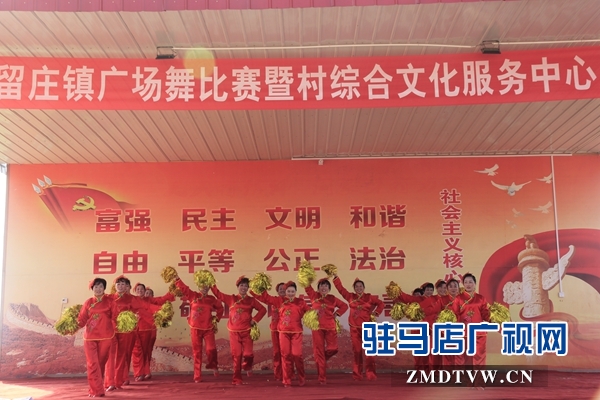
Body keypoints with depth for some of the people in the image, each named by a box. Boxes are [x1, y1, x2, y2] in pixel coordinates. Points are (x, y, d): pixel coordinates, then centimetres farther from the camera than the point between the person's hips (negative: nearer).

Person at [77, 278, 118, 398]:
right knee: (92, 364, -5)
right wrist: (75, 323, -17)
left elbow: (115, 317, -2)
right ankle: (97, 390, -1)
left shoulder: (109, 301, 3)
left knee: (101, 363, 7)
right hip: (90, 337, 1)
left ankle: (96, 388, 21)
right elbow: (82, 319, 1)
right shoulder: (88, 302, 7)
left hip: (105, 337, -1)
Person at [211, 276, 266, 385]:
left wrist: (255, 319, -2)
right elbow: (218, 294, 8)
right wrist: (212, 285, -2)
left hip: (246, 332, 0)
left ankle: (247, 366, 24)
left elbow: (263, 309, 5)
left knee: (248, 354, -11)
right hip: (234, 332, 0)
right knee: (236, 356, 2)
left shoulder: (251, 300, 5)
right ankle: (237, 379, 12)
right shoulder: (231, 299, 6)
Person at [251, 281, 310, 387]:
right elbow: (264, 297, 7)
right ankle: (287, 380, 11)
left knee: (297, 354, -7)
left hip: (296, 332, -2)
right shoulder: (280, 301, 7)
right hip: (283, 332, 2)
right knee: (286, 355, 2)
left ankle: (302, 378, 12)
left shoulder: (300, 302, 3)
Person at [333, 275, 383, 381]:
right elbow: (340, 288, 1)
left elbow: (380, 304, 11)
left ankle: (371, 375, 1)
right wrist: (335, 277, -7)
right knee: (356, 351, 6)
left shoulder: (369, 297, 1)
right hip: (354, 327, 2)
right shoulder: (350, 297, 3)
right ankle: (357, 375, 11)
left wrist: (376, 313, -1)